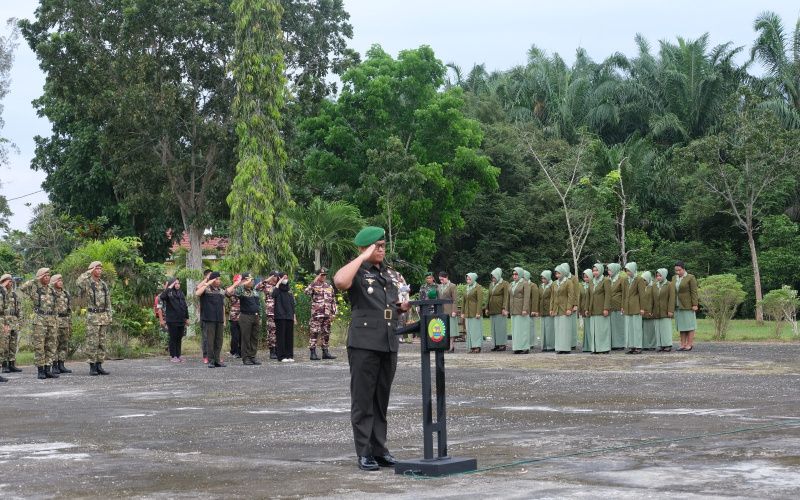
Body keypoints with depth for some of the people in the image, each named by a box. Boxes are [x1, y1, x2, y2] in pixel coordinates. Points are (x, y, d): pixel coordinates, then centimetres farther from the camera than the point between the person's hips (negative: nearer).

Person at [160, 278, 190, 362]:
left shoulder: (181, 294, 14)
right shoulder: (169, 293, -4)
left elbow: (185, 307, 18)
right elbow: (162, 297, -28)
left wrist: (187, 318, 15)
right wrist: (170, 287, -21)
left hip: (181, 320, 6)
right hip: (172, 320, -5)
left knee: (179, 338, 9)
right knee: (173, 338, -1)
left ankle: (178, 355, 15)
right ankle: (173, 356, 4)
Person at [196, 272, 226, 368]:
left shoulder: (222, 291, 16)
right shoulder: (206, 289, 0)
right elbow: (197, 293, -23)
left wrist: (224, 320, 16)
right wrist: (207, 283, -17)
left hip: (219, 320, 5)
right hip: (209, 319, -5)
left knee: (219, 340, 5)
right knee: (210, 340, -4)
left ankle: (217, 360, 11)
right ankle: (211, 360, 0)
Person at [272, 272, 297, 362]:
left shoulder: (289, 290, 16)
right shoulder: (277, 289, 0)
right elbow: (273, 295, -25)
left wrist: (294, 317, 13)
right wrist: (278, 283, -16)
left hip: (289, 316, 5)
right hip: (280, 316, -5)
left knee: (289, 336, 4)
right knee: (281, 336, -5)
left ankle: (289, 355, 8)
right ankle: (281, 356, -3)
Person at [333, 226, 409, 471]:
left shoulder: (392, 274, 18)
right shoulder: (357, 273, -4)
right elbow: (340, 281, -28)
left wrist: (402, 307, 7)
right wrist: (363, 258, -18)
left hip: (389, 343, 7)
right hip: (364, 343, -6)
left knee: (382, 400, 10)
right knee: (363, 400, -3)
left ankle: (379, 449, 16)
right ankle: (364, 453, 0)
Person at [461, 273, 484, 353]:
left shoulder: (478, 288, -5)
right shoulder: (467, 288, 16)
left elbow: (480, 301, -11)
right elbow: (464, 301, 17)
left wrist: (478, 313, -17)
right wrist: (462, 312, 12)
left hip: (475, 312, -7)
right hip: (468, 313, 7)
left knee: (476, 328, -6)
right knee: (469, 330, 4)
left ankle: (477, 347, -5)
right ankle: (471, 347, 6)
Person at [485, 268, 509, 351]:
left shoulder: (504, 284, -4)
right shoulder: (491, 285, 16)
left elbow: (505, 297, -9)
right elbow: (488, 297, 18)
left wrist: (504, 308, -15)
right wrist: (487, 308, 12)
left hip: (500, 309, -7)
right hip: (492, 309, 7)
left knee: (501, 326, -5)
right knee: (494, 327, 5)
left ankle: (502, 344, -2)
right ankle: (496, 344, 8)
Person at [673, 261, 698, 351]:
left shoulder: (690, 278, -7)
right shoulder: (674, 278, 11)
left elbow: (694, 292, -10)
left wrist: (694, 305, -16)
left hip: (688, 305, -6)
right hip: (678, 306, 6)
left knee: (689, 325, -3)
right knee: (681, 325, 6)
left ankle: (689, 344, -2)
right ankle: (683, 344, 8)